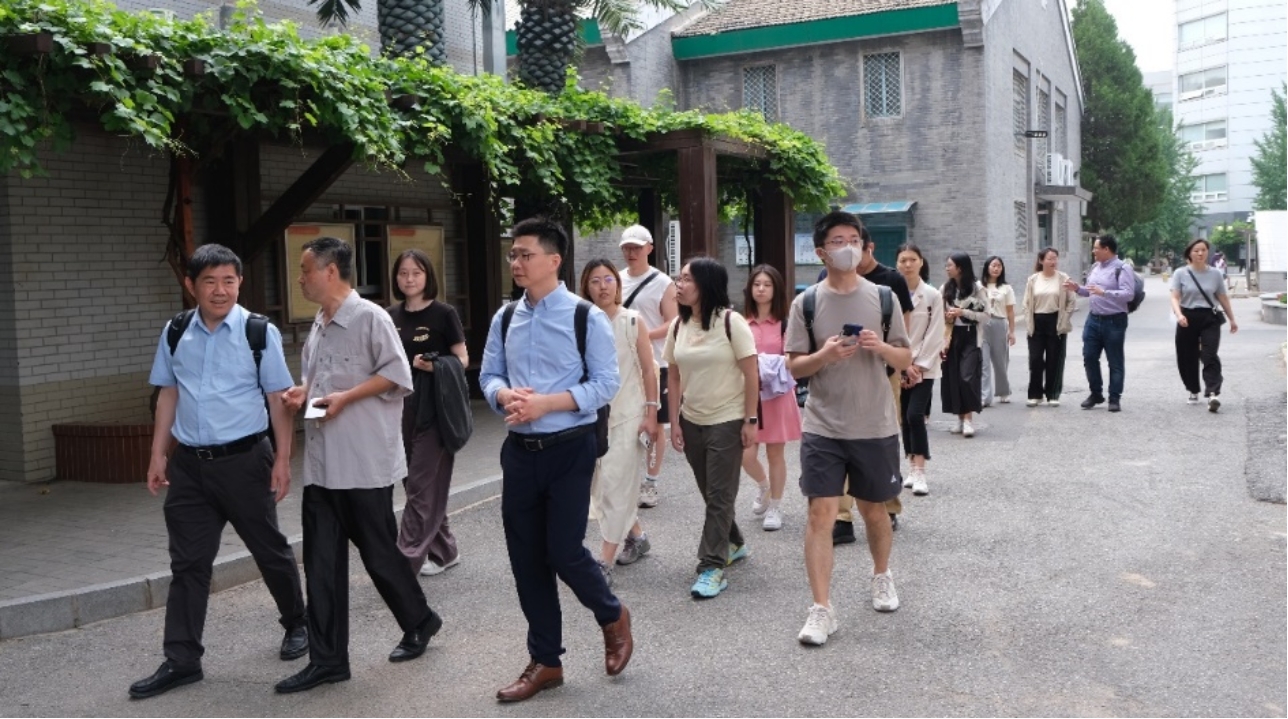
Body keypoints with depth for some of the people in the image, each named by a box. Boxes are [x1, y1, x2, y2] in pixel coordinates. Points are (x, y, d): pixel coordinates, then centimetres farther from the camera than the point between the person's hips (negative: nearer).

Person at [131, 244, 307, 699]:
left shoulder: (259, 332, -9)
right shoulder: (175, 334, 4)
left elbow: (279, 399, -6)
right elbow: (169, 394, 12)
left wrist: (282, 459, -9)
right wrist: (159, 455, 9)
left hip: (244, 459, -3)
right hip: (189, 463, 4)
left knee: (268, 549, 13)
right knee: (187, 562, 6)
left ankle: (297, 625, 35)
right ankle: (181, 661, 15)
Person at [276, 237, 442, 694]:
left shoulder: (370, 317, -11)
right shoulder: (318, 326, 13)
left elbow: (397, 375, -15)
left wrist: (346, 397, -18)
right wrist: (303, 393, 2)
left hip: (365, 462, -7)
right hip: (321, 464, 7)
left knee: (379, 553, 6)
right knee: (322, 563, 6)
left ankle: (420, 622, 30)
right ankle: (327, 660, 13)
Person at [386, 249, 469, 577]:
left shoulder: (444, 313, -6)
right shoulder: (392, 316, 9)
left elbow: (462, 360, -5)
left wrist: (435, 366, -22)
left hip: (435, 407, -6)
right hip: (402, 406, 6)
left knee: (423, 485, -5)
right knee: (415, 484, 10)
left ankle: (407, 557, -4)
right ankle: (444, 551, 21)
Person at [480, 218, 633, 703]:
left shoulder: (587, 318, -9)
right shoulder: (505, 319, 7)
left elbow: (605, 384, -11)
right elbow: (489, 375, 10)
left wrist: (546, 402, -21)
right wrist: (506, 396, -14)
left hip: (569, 448, -5)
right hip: (519, 449, 5)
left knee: (563, 551, -6)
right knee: (525, 558, 9)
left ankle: (612, 616, 27)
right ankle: (545, 661, 24)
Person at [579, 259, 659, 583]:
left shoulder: (634, 322, -4)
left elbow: (648, 370, -1)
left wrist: (651, 414, -5)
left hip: (628, 414, -3)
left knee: (615, 484, -7)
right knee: (600, 484, 11)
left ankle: (605, 562, -4)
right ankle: (636, 536, 33)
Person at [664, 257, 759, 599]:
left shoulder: (731, 321, -12)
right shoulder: (678, 326, 2)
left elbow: (751, 374, -10)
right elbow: (674, 377, 8)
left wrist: (750, 420, -12)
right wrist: (675, 422, 4)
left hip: (727, 420, -5)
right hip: (691, 422, 5)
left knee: (720, 495, -3)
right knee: (710, 492, 15)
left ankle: (712, 567, 1)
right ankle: (733, 544, 35)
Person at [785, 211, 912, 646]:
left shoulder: (882, 298, 2)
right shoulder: (806, 303, -1)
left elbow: (906, 360, 5)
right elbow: (794, 366, -1)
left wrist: (882, 347, -16)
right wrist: (824, 355, -20)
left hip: (876, 427, 1)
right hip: (823, 428, -1)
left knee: (873, 510, 16)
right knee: (821, 513, -7)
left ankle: (882, 576, 42)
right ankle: (822, 610, -2)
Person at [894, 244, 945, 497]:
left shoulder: (932, 295, -4)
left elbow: (935, 335, -5)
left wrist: (919, 366, -10)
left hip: (924, 367, -2)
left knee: (915, 415, -14)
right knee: (905, 418, 7)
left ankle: (919, 471, -10)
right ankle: (914, 468, 18)